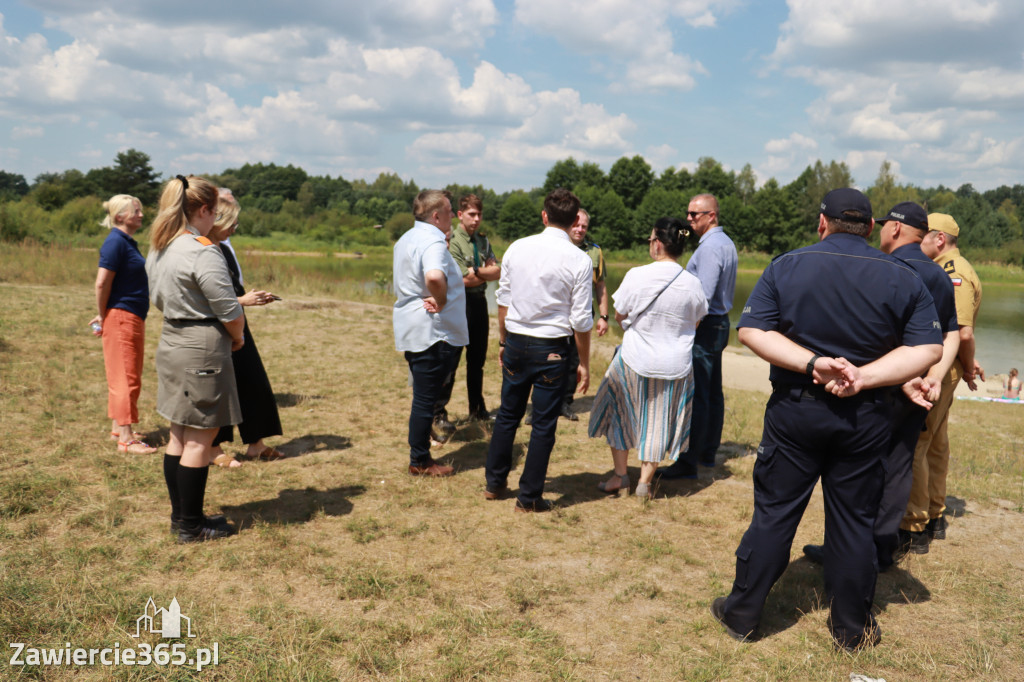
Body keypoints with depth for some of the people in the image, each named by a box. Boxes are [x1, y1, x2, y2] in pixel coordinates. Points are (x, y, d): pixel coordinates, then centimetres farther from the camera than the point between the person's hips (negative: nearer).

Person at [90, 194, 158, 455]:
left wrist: (104, 316, 15)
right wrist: (103, 317, -9)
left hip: (133, 318, 9)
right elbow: (102, 283, -19)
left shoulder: (129, 242, 13)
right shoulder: (115, 242, -15)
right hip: (121, 316, -9)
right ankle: (125, 438, -1)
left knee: (127, 375, 16)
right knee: (125, 376, -6)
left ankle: (118, 426, 27)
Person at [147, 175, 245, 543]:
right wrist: (237, 337, 1)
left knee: (179, 434, 17)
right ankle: (191, 525, 10)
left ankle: (179, 515, 27)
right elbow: (230, 313, -18)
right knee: (200, 438, 1)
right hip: (202, 350, -9)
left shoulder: (157, 249, 9)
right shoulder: (203, 252, -19)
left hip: (170, 344, 9)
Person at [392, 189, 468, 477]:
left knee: (424, 396, 18)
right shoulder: (433, 242, -19)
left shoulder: (407, 239, 14)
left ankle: (420, 456, 27)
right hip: (432, 332, -10)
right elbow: (434, 277, -39)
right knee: (426, 398, 0)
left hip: (412, 330, 10)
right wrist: (441, 301, -22)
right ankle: (420, 461, 10)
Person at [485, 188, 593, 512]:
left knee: (508, 415, 18)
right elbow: (580, 319, -9)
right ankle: (529, 497, 15)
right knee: (544, 424, 7)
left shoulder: (517, 248, 0)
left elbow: (503, 300, 6)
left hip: (516, 343, 4)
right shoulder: (579, 260, -9)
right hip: (552, 349, -3)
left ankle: (495, 482, 31)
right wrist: (584, 363, 2)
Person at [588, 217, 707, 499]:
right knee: (658, 421, 15)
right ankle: (645, 481, 20)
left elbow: (619, 315, -3)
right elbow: (696, 323, 6)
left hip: (635, 359, -2)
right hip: (675, 365, 2)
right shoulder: (693, 284, -9)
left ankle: (620, 475, 23)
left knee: (621, 413, 18)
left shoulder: (636, 276, -15)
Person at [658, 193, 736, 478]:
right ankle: (708, 452, 25)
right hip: (720, 324, 11)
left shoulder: (710, 247, -17)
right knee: (713, 393, 15)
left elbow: (703, 295, -23)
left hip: (706, 325, -11)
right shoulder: (727, 243, 15)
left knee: (696, 396, -9)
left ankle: (688, 462, -7)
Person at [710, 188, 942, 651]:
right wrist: (862, 379, -14)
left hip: (795, 410, -1)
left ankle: (741, 614, 19)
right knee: (854, 521, 12)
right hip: (866, 418, 1)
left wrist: (813, 363, -16)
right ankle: (852, 629, 25)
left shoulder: (786, 267, -4)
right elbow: (929, 349, -6)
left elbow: (751, 331, -11)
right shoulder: (903, 278, -1)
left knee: (773, 513, 8)